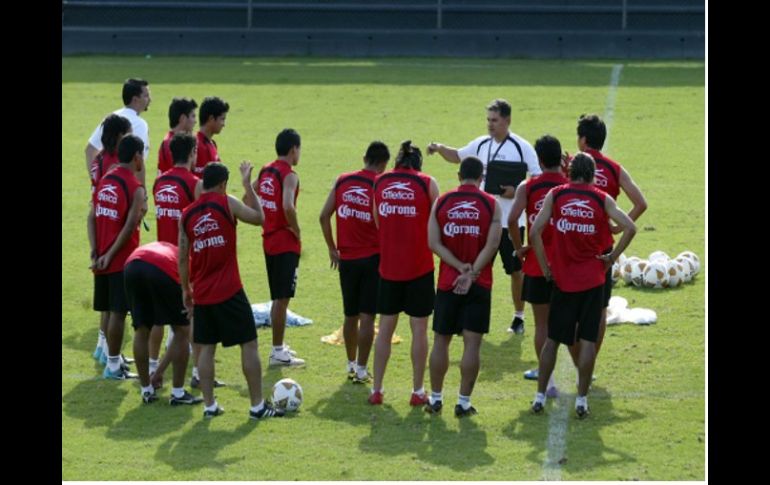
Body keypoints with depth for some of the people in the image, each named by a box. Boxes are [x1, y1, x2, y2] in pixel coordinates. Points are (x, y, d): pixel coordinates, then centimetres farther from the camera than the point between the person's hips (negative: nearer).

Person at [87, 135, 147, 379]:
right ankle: (113, 366, 0)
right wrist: (110, 256, -13)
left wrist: (95, 252, 0)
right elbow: (129, 227, -18)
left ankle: (112, 356, 23)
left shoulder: (104, 180, 8)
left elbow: (92, 218, 4)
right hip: (122, 259, -7)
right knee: (118, 312, -2)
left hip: (102, 259, 7)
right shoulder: (135, 188, -13)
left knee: (110, 310, 15)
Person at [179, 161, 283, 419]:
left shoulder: (187, 214, 5)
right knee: (249, 344, 4)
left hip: (201, 294, 4)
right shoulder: (227, 203, -7)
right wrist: (248, 184, 12)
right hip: (229, 292, -4)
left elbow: (183, 257, 6)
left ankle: (209, 405, 9)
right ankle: (257, 405, 5)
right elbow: (258, 217, 5)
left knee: (207, 347, 11)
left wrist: (186, 289, 16)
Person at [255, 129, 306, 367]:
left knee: (278, 297, 18)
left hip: (269, 239, 8)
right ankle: (278, 351, -2)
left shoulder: (265, 171, 9)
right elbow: (288, 207, -30)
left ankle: (279, 346, 26)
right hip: (286, 242, -8)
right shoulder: (289, 175, -16)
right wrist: (297, 231, -16)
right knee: (282, 298, -4)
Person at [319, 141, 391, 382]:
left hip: (346, 259, 4)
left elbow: (324, 216, 3)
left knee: (350, 315, 16)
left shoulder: (342, 181, 3)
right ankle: (361, 369, -1)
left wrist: (332, 249, 11)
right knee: (367, 316, 0)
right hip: (372, 258, -4)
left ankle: (351, 364, 26)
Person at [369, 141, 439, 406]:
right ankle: (418, 391, 10)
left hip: (388, 266, 3)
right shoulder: (427, 183, -5)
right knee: (419, 329, 6)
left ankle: (376, 389, 13)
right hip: (420, 266, -3)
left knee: (385, 328, 12)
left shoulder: (379, 182, 2)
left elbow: (377, 222, 9)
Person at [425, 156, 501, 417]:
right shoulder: (491, 205, -3)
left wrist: (461, 268, -8)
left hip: (447, 283, 2)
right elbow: (492, 244, -11)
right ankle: (464, 402, 0)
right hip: (479, 286, -2)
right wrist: (472, 274, -11)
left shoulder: (441, 202, 2)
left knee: (441, 340, 11)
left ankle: (435, 398, 17)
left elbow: (434, 243, -5)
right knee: (472, 344, 1)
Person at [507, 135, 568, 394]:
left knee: (542, 323, 7)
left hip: (537, 264, -1)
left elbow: (512, 219, -17)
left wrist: (518, 247, -6)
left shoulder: (527, 187, -5)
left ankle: (548, 380, 6)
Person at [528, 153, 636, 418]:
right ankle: (581, 399, 1)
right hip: (592, 280, -1)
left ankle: (540, 396, 13)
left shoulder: (555, 195, 0)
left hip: (562, 279, 1)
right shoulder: (602, 199, -1)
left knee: (552, 339, 12)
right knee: (588, 340, 3)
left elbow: (535, 231, -8)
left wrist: (545, 267, 1)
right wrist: (612, 257, 1)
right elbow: (629, 228, -10)